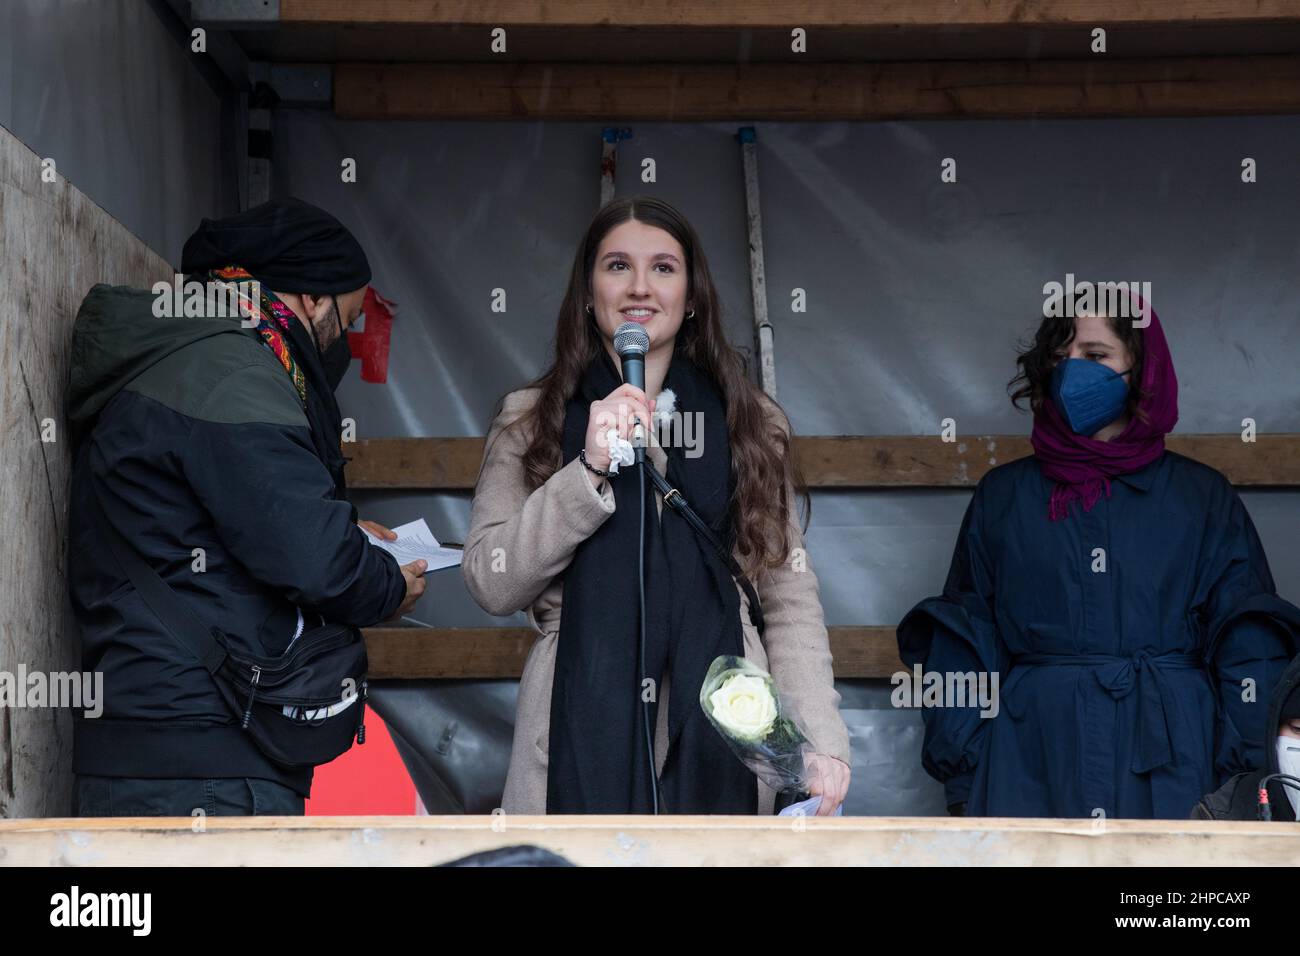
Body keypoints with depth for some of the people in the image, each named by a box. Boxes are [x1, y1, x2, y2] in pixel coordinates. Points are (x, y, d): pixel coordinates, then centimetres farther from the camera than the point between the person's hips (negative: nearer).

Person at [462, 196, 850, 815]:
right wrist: (591, 469, -13)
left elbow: (791, 603, 5)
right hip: (583, 744, -1)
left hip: (722, 739, 1)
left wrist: (821, 740, -6)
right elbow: (490, 584, -3)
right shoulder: (531, 420, 8)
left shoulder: (750, 422, 11)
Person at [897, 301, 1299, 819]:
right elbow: (961, 649, 7)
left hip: (1169, 762, 0)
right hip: (1031, 763, 1)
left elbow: (1248, 655, 3)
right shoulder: (1003, 495, 10)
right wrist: (963, 786, -2)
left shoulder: (1204, 497, 8)